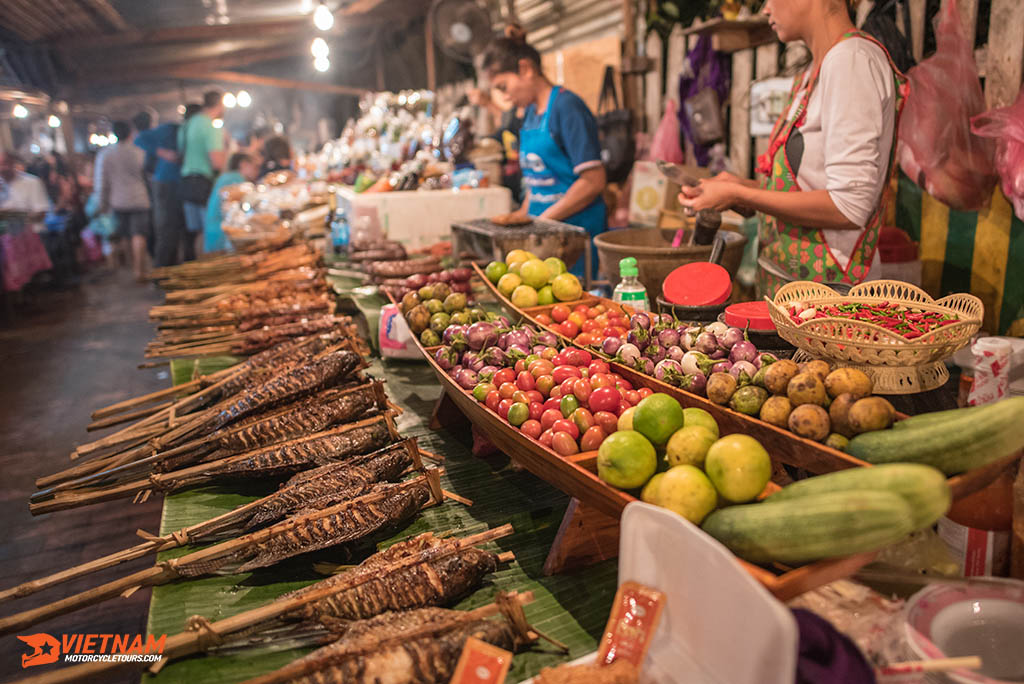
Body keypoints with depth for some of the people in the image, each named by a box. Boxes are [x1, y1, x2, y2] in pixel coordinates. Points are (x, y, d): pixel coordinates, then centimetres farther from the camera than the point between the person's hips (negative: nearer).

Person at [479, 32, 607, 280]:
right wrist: (522, 216, 7)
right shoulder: (530, 113, 14)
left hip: (575, 229, -7)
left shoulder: (567, 107, -11)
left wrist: (542, 221, -15)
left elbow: (593, 181, -18)